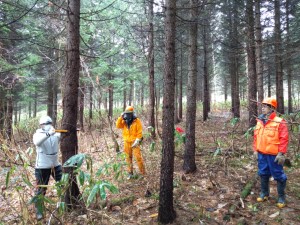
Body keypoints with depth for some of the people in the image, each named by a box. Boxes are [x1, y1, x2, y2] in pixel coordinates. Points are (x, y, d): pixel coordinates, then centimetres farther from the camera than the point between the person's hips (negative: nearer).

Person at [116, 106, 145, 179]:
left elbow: (140, 132, -9)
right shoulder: (124, 121, 9)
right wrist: (121, 117, -11)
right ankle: (130, 173, 22)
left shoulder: (137, 121, -7)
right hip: (126, 142, 5)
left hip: (134, 142, -5)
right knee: (128, 158, 10)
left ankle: (143, 173, 2)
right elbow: (118, 126, -5)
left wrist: (137, 141, -16)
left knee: (138, 157, -9)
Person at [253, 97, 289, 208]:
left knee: (278, 175, 6)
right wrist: (255, 150, 9)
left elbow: (284, 139, -14)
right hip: (262, 154, 6)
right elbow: (256, 137, 12)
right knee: (263, 174, 16)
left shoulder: (279, 122, -12)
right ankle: (264, 193, 33)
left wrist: (281, 153, -16)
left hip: (274, 155, -5)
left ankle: (281, 197, 23)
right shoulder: (259, 122, 6)